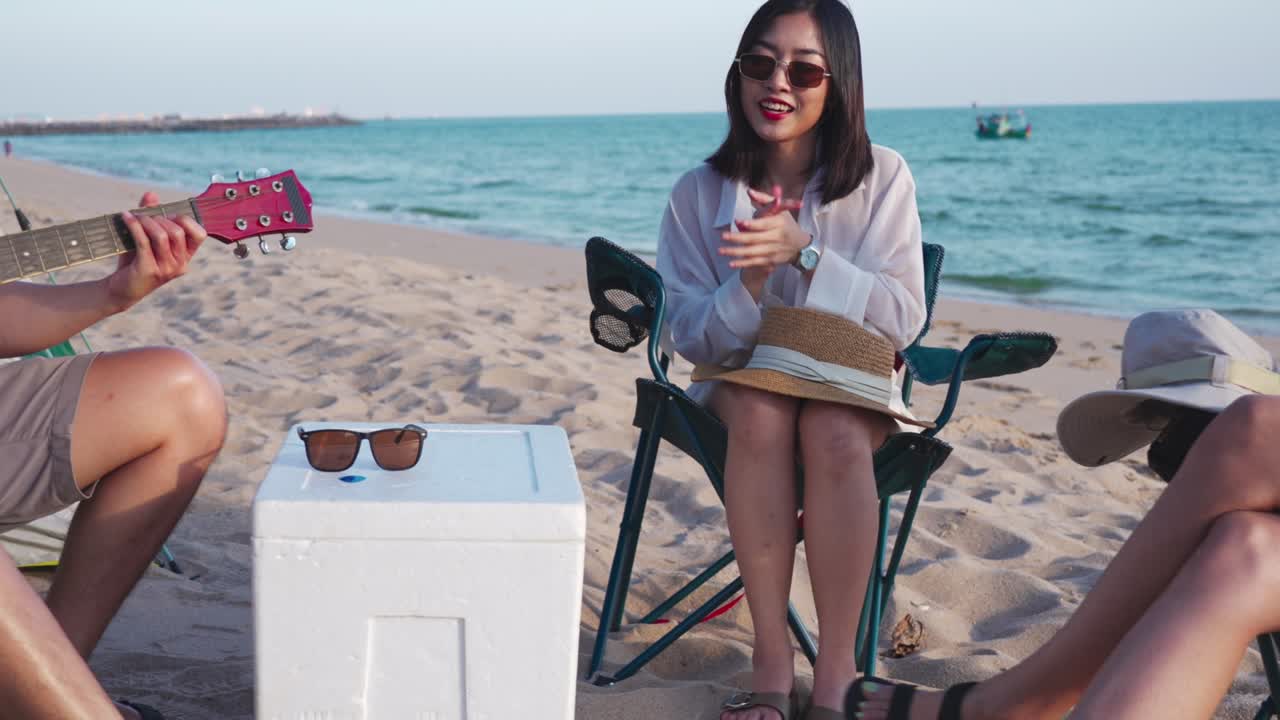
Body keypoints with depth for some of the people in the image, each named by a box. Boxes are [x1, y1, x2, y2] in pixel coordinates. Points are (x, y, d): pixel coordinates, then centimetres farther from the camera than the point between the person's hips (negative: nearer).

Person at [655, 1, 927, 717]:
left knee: (832, 430, -34)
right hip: (742, 381, 1)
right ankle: (773, 658, -26)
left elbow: (903, 319, -12)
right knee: (761, 412, -34)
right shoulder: (701, 192, -3)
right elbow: (692, 336, -5)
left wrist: (803, 251, -26)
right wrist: (753, 279, -25)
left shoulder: (881, 178, -4)